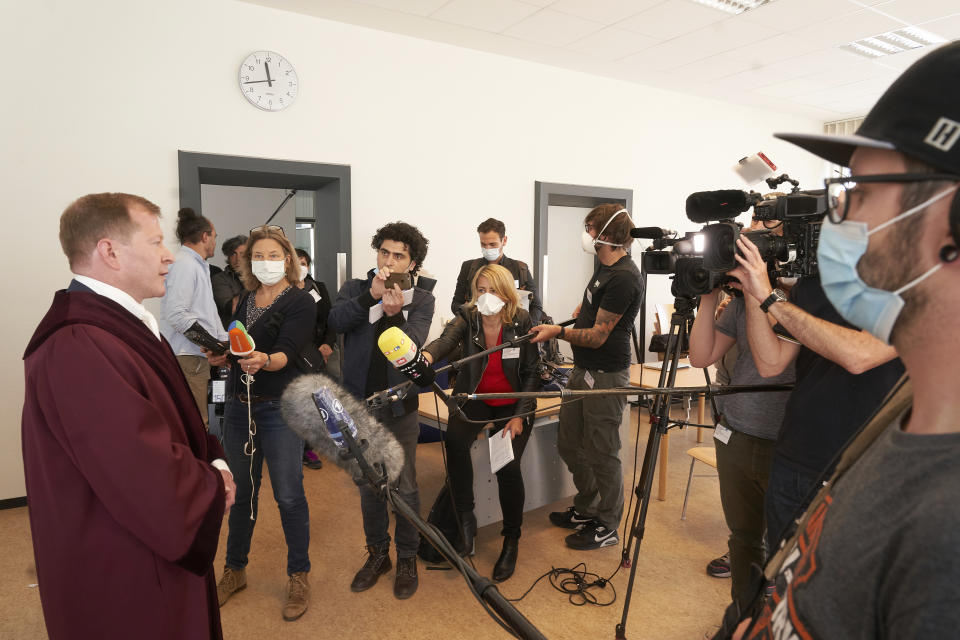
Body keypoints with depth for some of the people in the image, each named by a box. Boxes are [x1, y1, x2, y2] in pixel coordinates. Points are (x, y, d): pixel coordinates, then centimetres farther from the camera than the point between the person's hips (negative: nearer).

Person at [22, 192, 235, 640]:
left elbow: (176, 421, 13)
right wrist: (215, 486, -13)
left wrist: (214, 462, -6)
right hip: (124, 583, -9)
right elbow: (160, 489, -33)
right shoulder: (78, 350, -29)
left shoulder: (121, 324, 7)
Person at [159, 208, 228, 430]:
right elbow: (176, 314, -20)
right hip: (186, 358, -10)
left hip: (198, 357, 10)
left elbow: (209, 312, 25)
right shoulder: (184, 265, -11)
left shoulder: (199, 266, 22)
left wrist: (226, 342, 15)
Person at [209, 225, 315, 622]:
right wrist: (221, 355, -4)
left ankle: (299, 577, 20)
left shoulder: (300, 302, -7)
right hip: (239, 407, 6)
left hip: (279, 410, -5)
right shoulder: (245, 301, 10)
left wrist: (264, 360, -40)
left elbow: (286, 352, -21)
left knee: (289, 496, 1)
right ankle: (235, 570, 34)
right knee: (241, 491, 16)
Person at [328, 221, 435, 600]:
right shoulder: (355, 289, 2)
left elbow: (412, 347, -17)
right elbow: (336, 320, -18)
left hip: (399, 405, -2)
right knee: (368, 484, 16)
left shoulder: (421, 300, -2)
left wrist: (394, 313, -33)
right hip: (359, 403, 2)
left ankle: (407, 559, 26)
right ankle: (377, 553, 34)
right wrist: (371, 295, -31)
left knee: (405, 487, 7)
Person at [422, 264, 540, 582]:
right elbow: (447, 339, -31)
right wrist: (427, 355, -55)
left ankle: (511, 539, 6)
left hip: (513, 403, -1)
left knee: (508, 466, -20)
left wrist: (520, 416, -14)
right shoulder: (467, 317, -9)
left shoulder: (522, 322, -9)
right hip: (474, 398, 1)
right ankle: (465, 518, -14)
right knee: (454, 439, -31)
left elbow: (531, 373, -4)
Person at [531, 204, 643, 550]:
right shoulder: (605, 268, 11)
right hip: (583, 371, 10)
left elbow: (598, 336, -18)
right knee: (569, 444, 18)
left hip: (605, 376, -10)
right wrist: (581, 311, 14)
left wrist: (557, 332, -8)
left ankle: (607, 527, 21)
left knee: (602, 453, 3)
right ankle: (586, 509, 37)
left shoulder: (623, 277, -20)